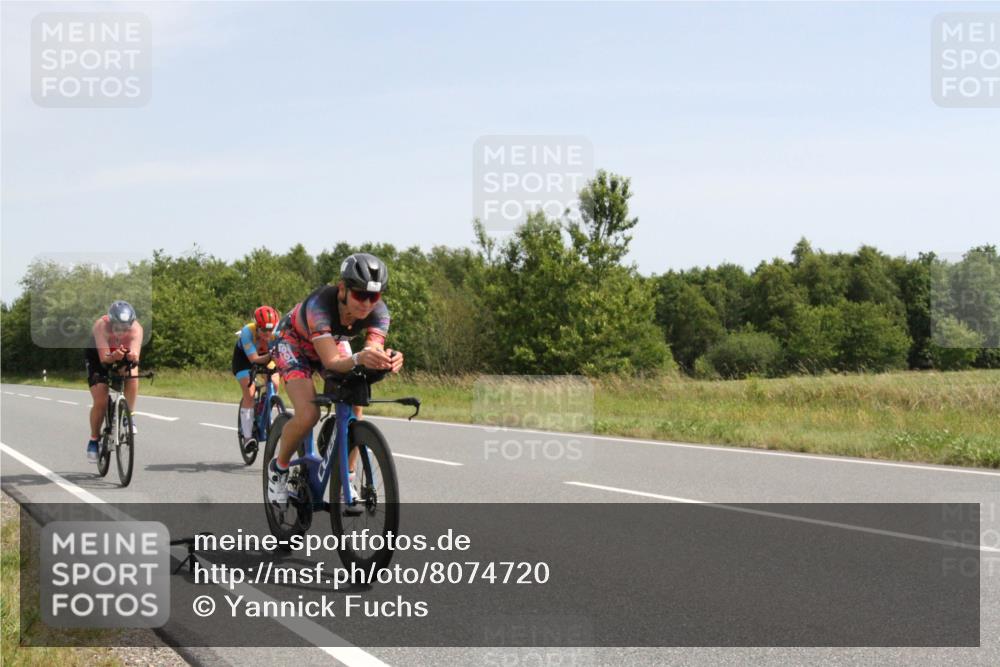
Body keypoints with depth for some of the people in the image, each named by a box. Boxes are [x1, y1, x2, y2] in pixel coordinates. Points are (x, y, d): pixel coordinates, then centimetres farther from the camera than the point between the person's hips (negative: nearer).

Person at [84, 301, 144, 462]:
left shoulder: (136, 328, -32)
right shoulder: (101, 326, -37)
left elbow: (136, 356, -43)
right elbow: (104, 358, -44)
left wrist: (133, 357, -66)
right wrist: (113, 356, -65)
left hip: (124, 356, 2)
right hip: (97, 356, -2)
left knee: (132, 375, -31)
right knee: (100, 401, -15)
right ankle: (94, 439, 5)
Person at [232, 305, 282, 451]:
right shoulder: (247, 331, -38)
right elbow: (254, 359, -40)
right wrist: (271, 355, -57)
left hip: (267, 355, 3)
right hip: (244, 355, -3)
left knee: (274, 385, -17)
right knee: (249, 394, -18)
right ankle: (247, 436, -17)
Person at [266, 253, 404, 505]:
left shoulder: (379, 312, -29)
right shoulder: (320, 305, -42)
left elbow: (372, 352, -38)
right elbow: (331, 361, -48)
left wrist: (387, 360, -61)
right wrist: (358, 359, -69)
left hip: (334, 342, 5)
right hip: (294, 343, -5)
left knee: (353, 411, -12)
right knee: (308, 414, -24)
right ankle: (279, 468, 3)